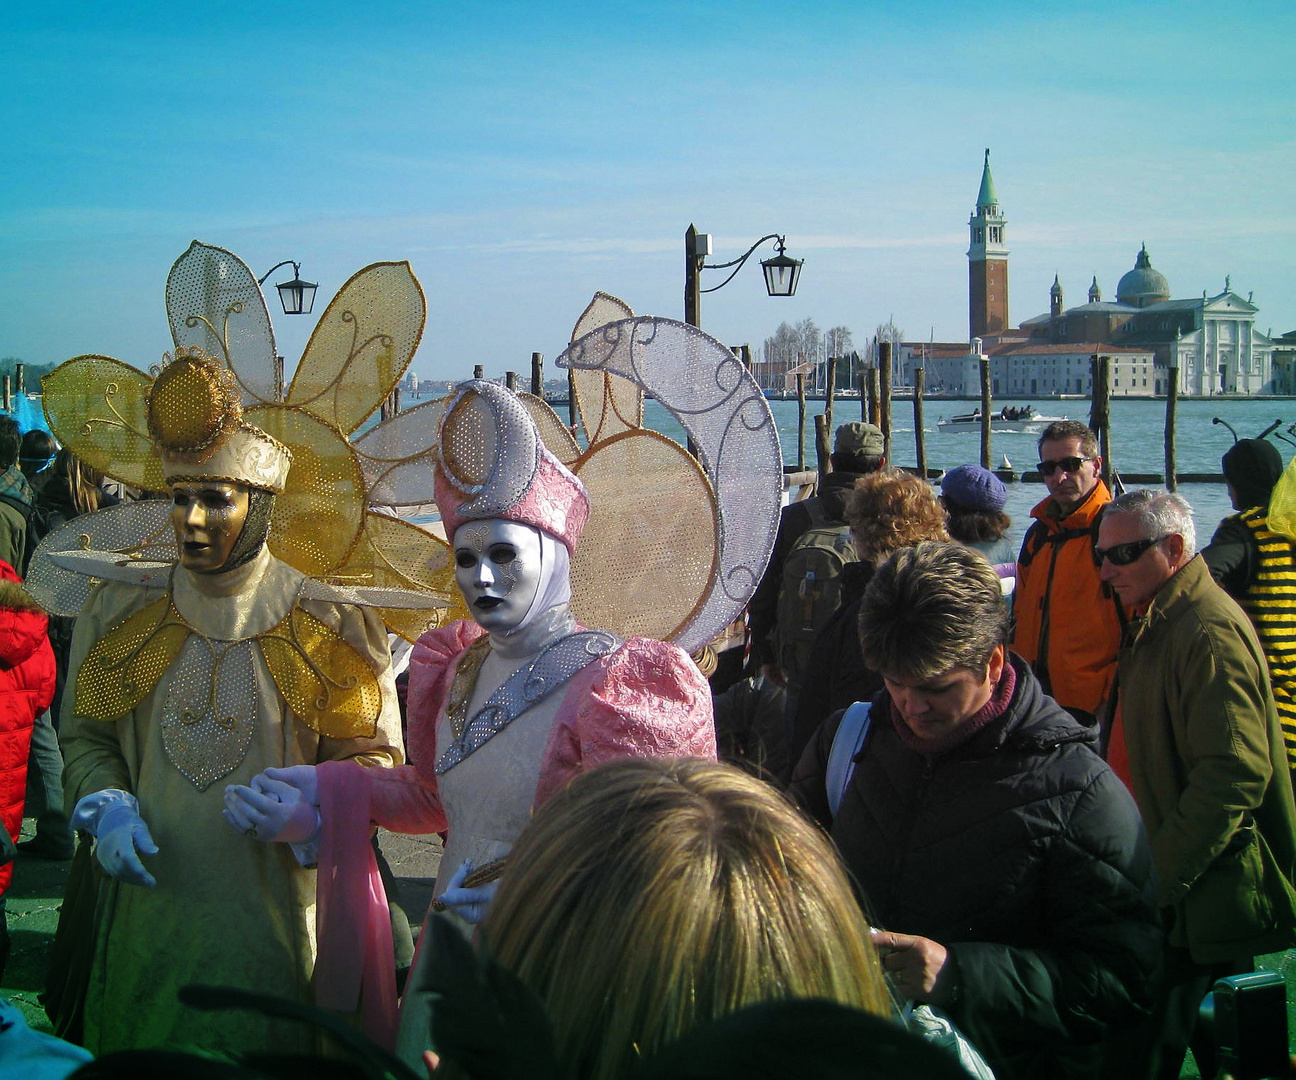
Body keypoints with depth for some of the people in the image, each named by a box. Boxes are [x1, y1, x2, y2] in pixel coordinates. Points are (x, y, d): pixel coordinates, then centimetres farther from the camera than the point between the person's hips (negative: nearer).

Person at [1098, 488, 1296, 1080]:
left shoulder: (1210, 633, -20)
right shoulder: (1155, 622, 13)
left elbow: (1233, 777, -26)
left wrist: (1155, 880, -24)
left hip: (1204, 901, -10)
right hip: (1172, 887, 10)